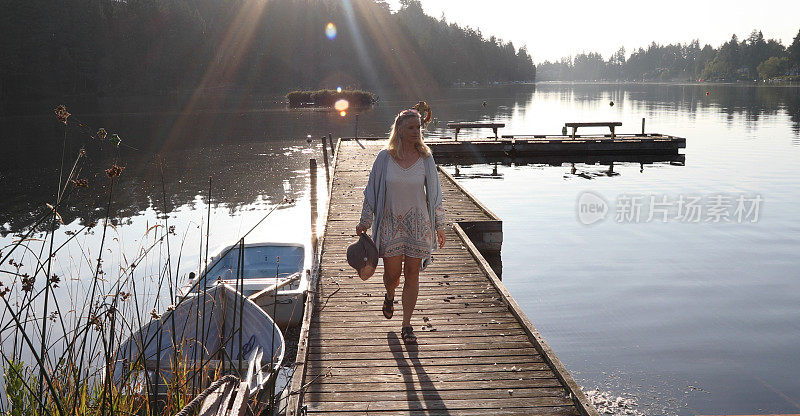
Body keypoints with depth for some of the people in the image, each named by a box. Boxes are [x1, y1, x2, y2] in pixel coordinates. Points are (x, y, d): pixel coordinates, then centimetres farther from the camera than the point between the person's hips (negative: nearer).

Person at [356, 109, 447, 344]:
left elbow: (434, 194, 6)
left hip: (418, 223, 1)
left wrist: (439, 227, 7)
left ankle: (406, 325, 14)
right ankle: (390, 297, 41)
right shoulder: (385, 157, -3)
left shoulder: (425, 158, 0)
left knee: (412, 275, 3)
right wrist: (365, 221, 4)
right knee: (392, 273, 4)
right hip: (390, 223, 0)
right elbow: (372, 190, 4)